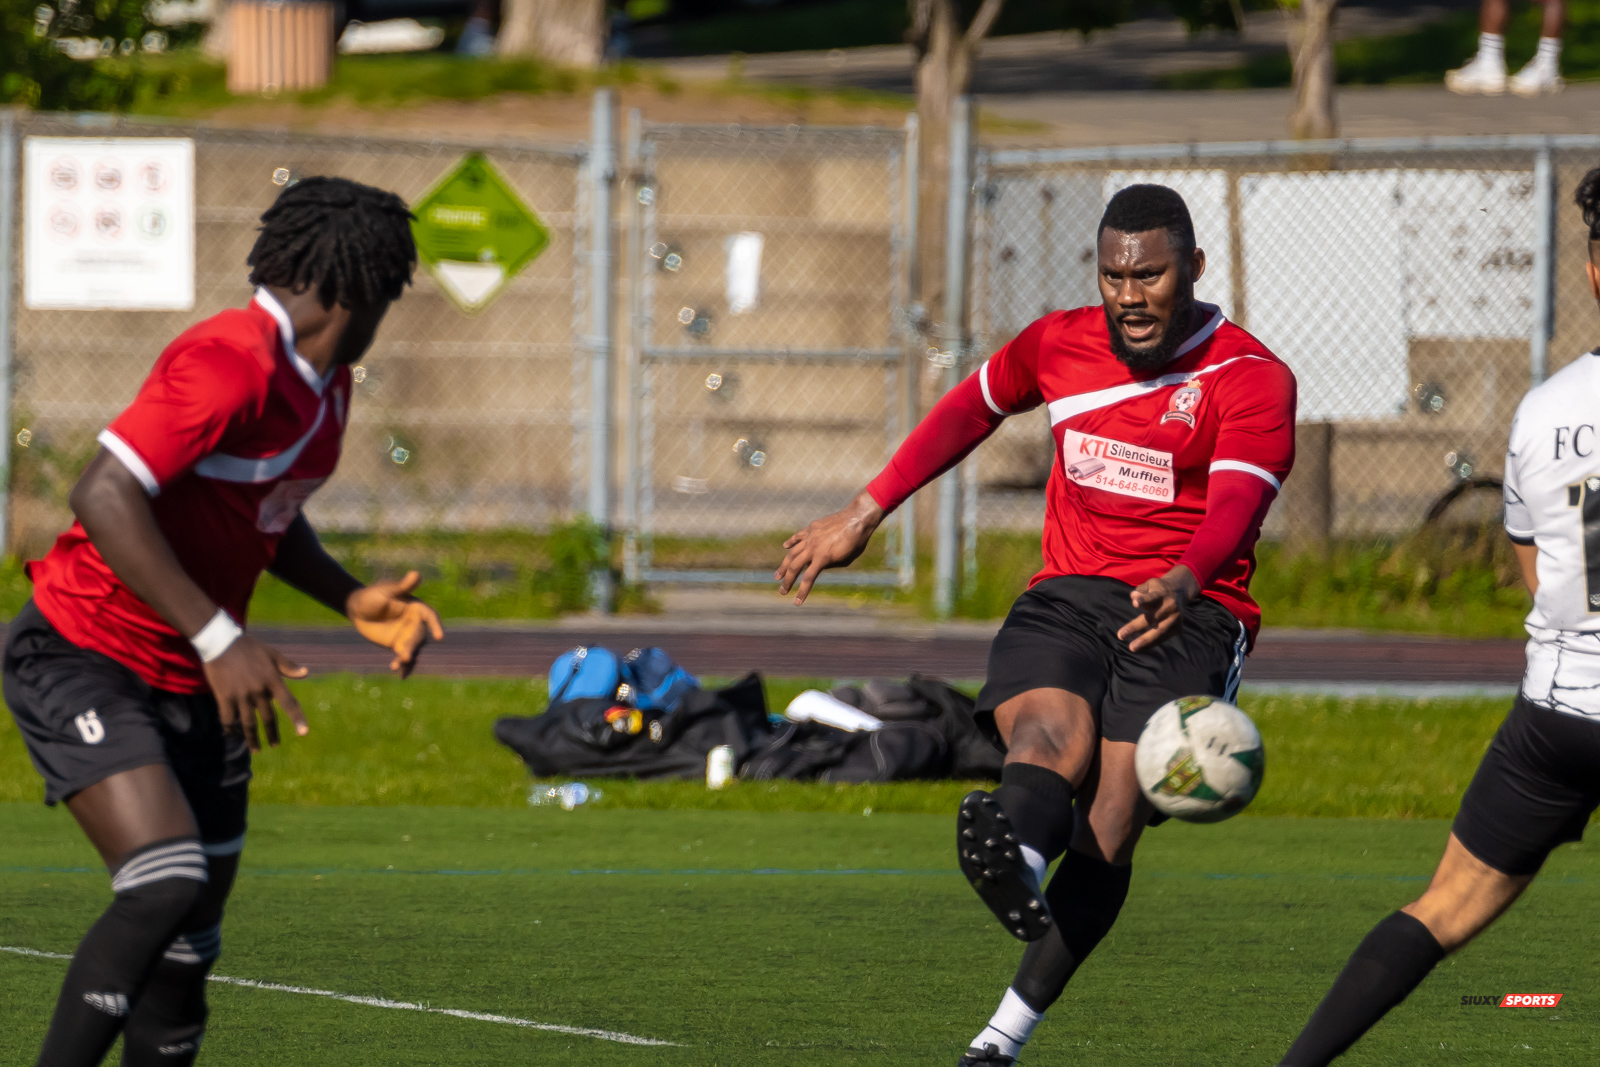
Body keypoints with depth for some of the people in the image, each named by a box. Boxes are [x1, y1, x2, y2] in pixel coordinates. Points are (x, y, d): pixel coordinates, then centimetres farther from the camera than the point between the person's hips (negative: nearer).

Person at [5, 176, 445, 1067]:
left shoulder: (326, 385, 10)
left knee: (192, 943, 6)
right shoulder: (231, 364, -21)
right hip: (86, 662, -9)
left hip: (194, 687, 9)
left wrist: (354, 600, 7)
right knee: (165, 885, -26)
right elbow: (105, 497, -29)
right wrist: (219, 640, -32)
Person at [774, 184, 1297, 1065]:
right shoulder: (1059, 345, 10)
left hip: (1188, 609, -2)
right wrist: (864, 515, 27)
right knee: (1049, 739, -31)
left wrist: (1182, 585, -43)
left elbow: (1234, 508, -22)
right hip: (1067, 594, 2)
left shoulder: (1253, 380, -5)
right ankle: (1016, 859, -66)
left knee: (1109, 824, -19)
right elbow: (968, 411, 29)